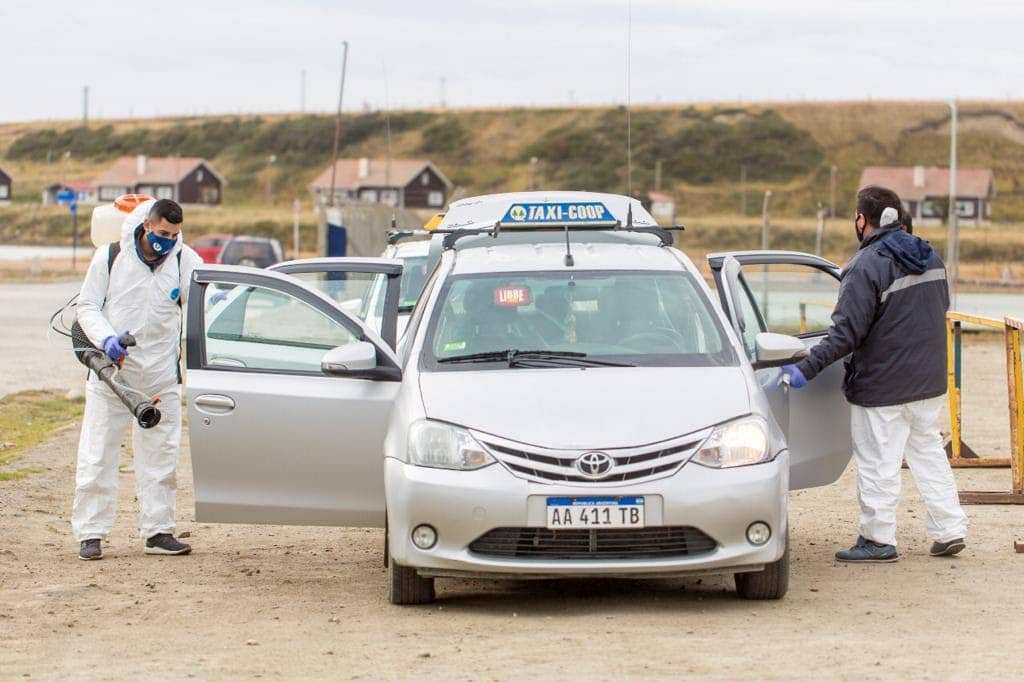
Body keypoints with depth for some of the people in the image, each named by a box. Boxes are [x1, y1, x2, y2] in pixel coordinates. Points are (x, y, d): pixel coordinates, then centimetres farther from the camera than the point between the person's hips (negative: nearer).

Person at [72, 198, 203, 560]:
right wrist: (106, 339, -15)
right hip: (111, 371, -2)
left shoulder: (185, 260, 1)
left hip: (161, 375, 2)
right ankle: (90, 534, 5)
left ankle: (158, 532, 14)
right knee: (97, 455, -1)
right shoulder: (110, 257, -2)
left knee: (159, 456, 6)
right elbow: (87, 306, 2)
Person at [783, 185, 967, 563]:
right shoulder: (929, 257, 6)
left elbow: (846, 332, -23)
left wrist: (807, 368, -21)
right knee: (928, 451, 18)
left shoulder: (867, 266, -19)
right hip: (929, 380, 8)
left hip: (882, 387, -8)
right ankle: (949, 531, 20)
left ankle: (878, 539, 9)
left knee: (878, 464, 2)